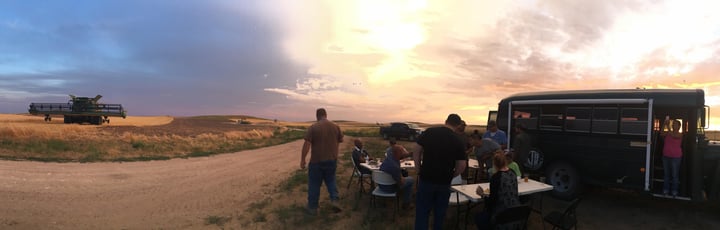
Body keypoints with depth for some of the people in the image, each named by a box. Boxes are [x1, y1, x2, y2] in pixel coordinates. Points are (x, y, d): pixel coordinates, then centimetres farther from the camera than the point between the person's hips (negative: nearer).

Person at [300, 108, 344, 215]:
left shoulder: (313, 127, -11)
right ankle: (334, 200, 5)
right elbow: (338, 143, 7)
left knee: (314, 184, 10)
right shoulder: (336, 126, 1)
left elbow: (307, 144, -14)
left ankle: (312, 207, 19)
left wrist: (302, 160, -8)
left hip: (317, 161, -3)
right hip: (332, 160, 3)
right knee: (331, 180, 22)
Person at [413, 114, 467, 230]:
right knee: (440, 213, 18)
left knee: (422, 212, 9)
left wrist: (420, 171, 6)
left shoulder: (429, 132, -3)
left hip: (426, 179, 0)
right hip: (444, 182, 0)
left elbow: (416, 152, -2)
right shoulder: (458, 141, -4)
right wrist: (450, 176, 10)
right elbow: (462, 166, -5)